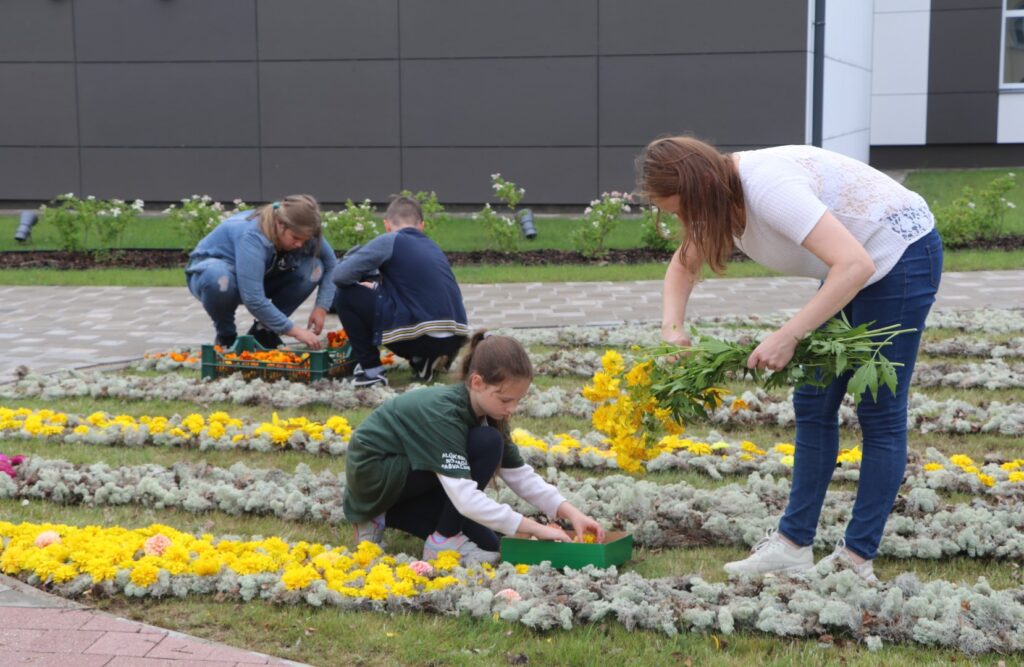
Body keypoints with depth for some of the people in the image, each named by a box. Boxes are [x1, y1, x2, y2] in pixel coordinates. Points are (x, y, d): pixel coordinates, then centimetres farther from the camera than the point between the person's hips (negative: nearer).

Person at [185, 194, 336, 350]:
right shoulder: (253, 236, -36)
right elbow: (253, 300, -42)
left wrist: (321, 308, -23)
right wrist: (295, 331, -38)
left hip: (258, 280, 6)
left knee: (314, 267, -19)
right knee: (220, 280, -43)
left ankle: (264, 331, -4)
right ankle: (226, 336, -11)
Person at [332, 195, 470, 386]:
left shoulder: (390, 241, 1)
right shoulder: (433, 247, 20)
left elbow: (340, 276, -2)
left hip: (420, 338, -7)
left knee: (346, 296, 8)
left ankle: (371, 369, 10)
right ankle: (425, 361, 15)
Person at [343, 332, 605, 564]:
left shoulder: (485, 410, -7)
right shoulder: (444, 411, -31)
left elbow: (520, 475, -4)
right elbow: (465, 498, -37)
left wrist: (571, 512, -16)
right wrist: (535, 528, -35)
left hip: (402, 472, 9)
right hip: (371, 472, -8)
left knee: (486, 544, -1)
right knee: (486, 444, -25)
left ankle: (385, 514, 10)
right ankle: (443, 540, -12)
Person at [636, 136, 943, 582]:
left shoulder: (769, 187, -32)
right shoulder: (722, 194, -4)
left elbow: (856, 265, -38)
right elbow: (683, 264, 11)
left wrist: (788, 336, -39)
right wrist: (672, 327, -7)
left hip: (901, 255, -9)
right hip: (852, 262, 9)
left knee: (880, 411, -4)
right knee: (813, 403, 7)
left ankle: (857, 558, 3)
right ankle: (793, 545, 12)